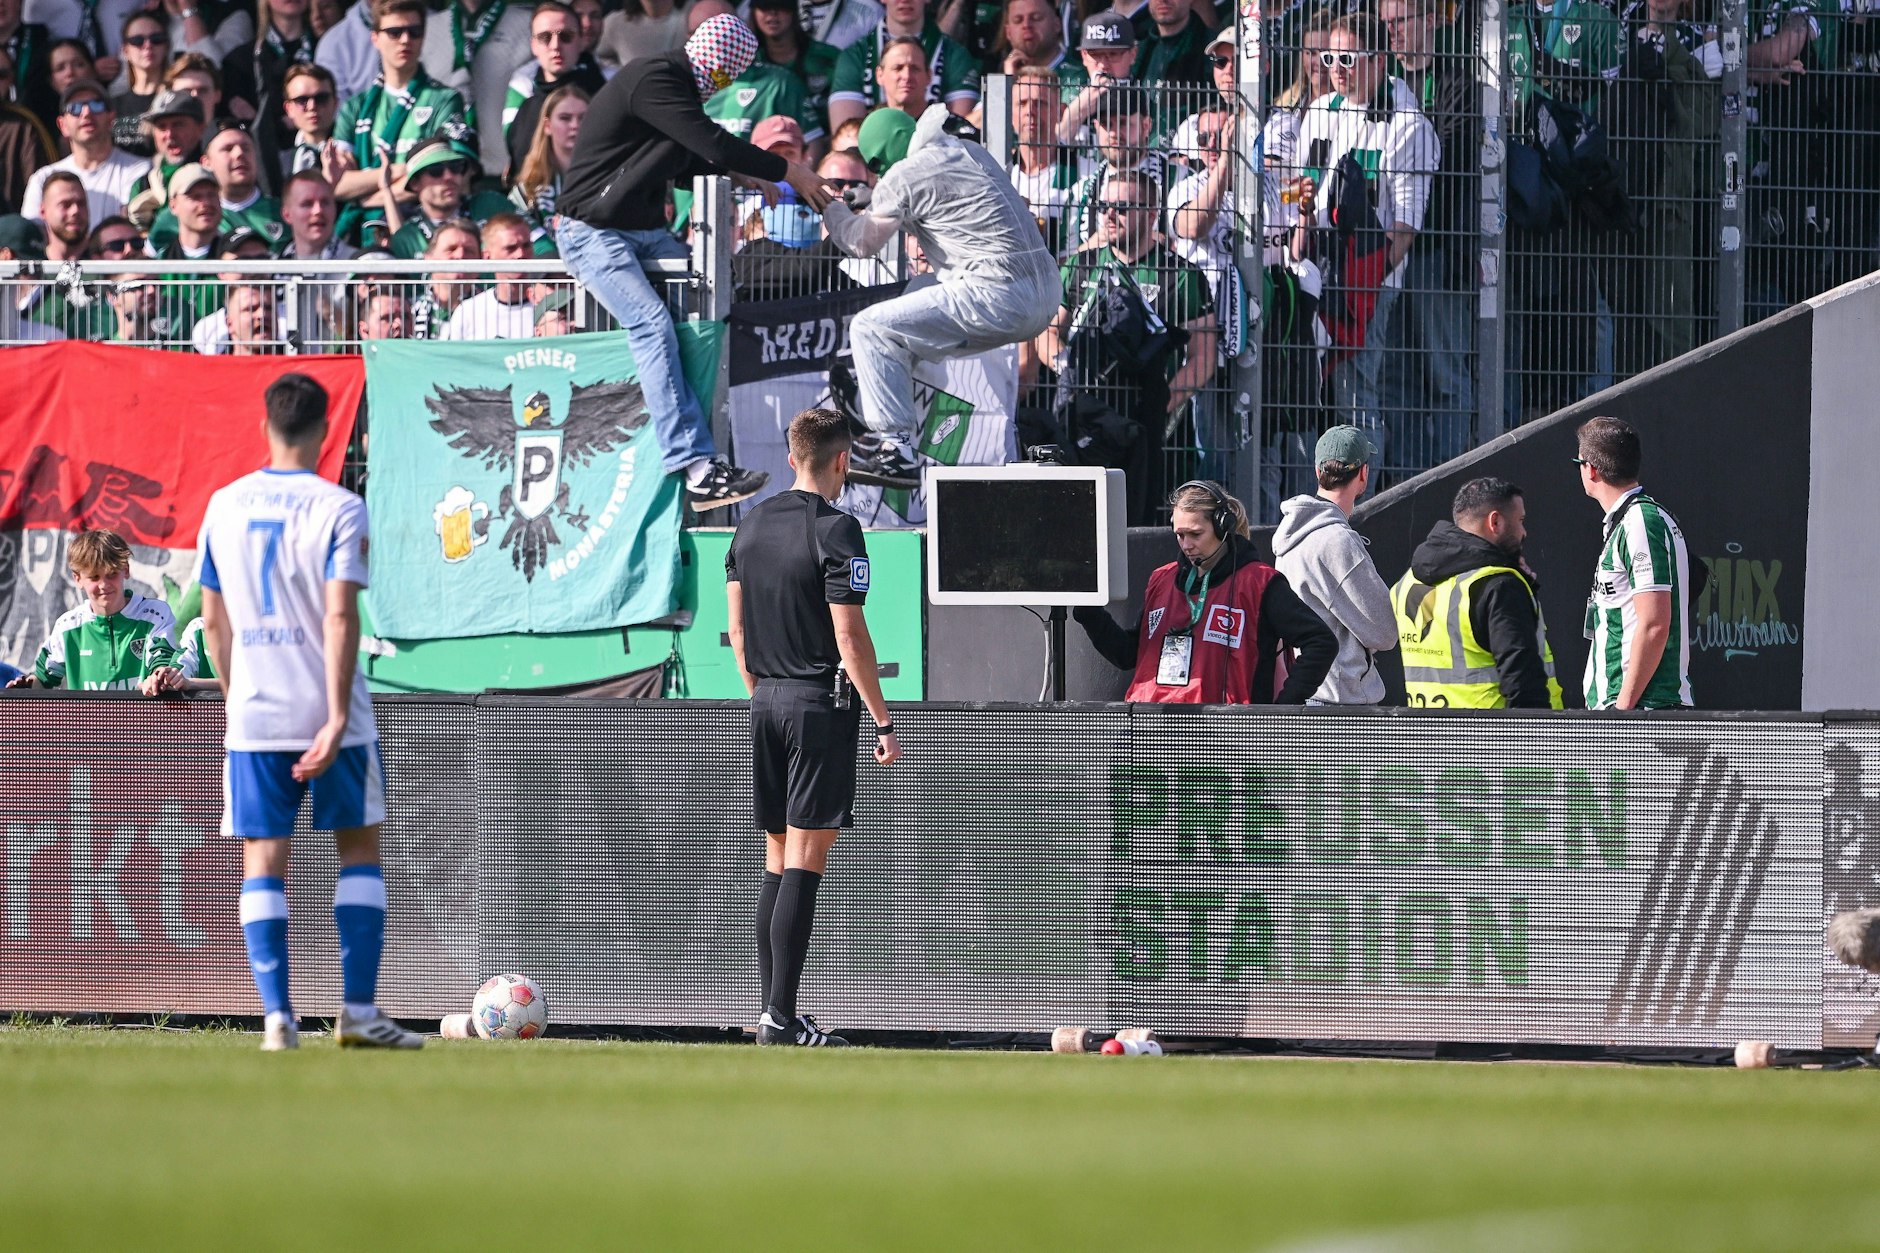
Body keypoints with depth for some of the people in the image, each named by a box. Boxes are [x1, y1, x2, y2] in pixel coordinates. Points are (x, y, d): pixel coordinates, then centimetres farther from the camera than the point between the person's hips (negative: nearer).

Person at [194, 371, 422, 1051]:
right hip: (324, 714, -3)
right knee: (359, 848, 9)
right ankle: (359, 1010, 3)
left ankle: (277, 1016, -5)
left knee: (263, 862, 4)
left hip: (253, 715, 3)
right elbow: (340, 618, -15)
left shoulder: (223, 506, 6)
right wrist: (337, 718, -16)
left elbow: (213, 620, 10)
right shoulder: (338, 509, -7)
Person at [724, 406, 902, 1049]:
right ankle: (782, 1018, -10)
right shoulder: (835, 530, -12)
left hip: (767, 704, 7)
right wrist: (884, 723, -11)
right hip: (821, 705, -7)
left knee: (778, 862, 13)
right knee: (805, 863, -7)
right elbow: (850, 638, -15)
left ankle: (770, 1009, 12)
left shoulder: (751, 524, 10)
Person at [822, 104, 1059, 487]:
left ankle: (897, 451, -12)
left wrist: (831, 210, 15)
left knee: (871, 329, -6)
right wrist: (872, 203, 30)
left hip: (998, 295, -9)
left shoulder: (907, 175, -6)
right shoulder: (968, 151, 20)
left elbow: (863, 242, -2)